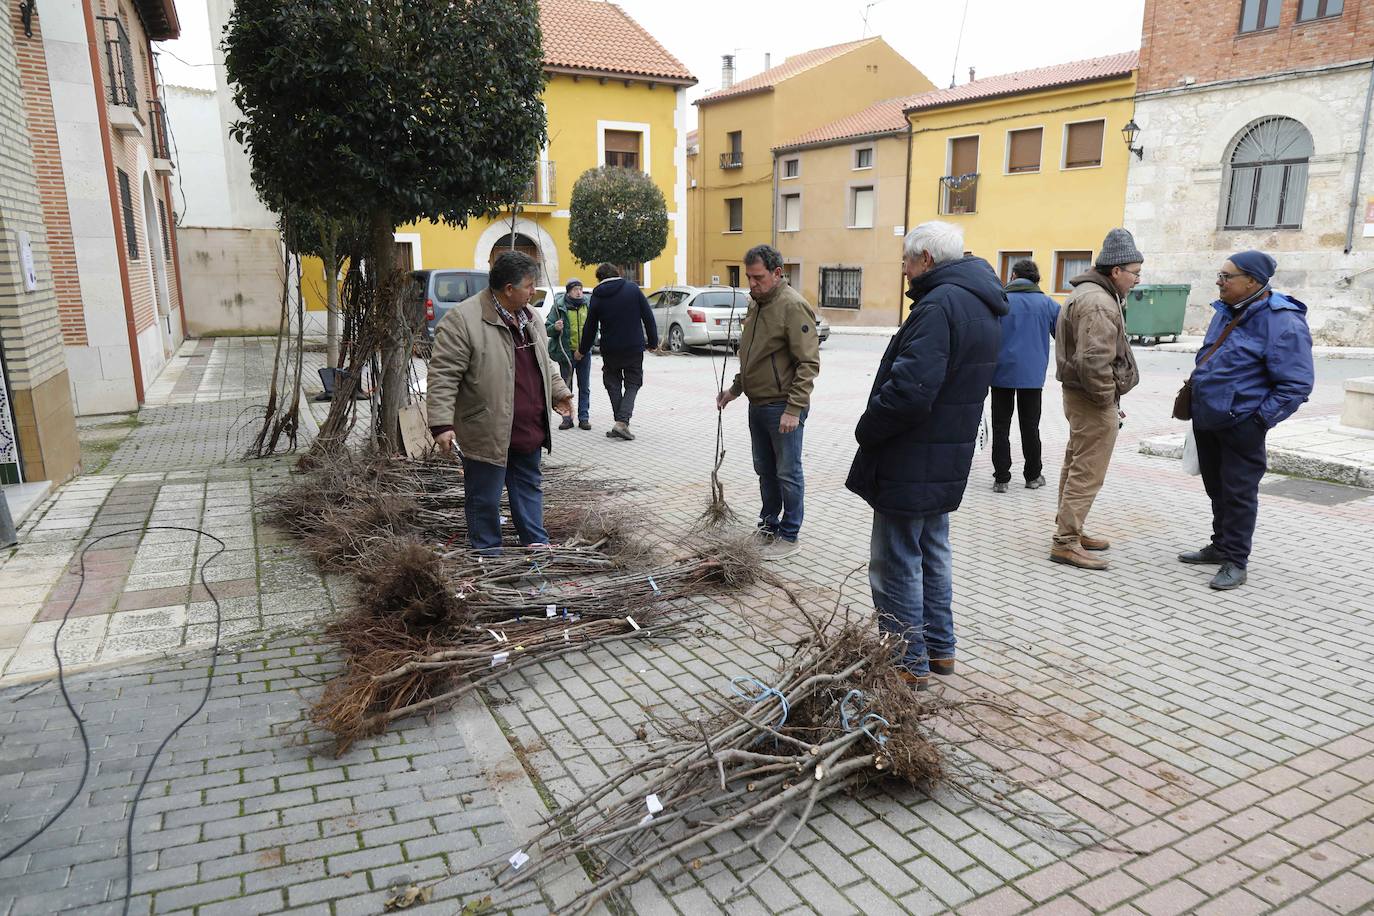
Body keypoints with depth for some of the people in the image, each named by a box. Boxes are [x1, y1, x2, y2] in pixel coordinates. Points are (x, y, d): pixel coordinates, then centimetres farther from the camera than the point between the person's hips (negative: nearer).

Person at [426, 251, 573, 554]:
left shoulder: (528, 315, 10)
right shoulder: (462, 320, -16)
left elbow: (543, 362, 25)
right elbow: (443, 376, -18)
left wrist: (558, 392, 23)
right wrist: (441, 424, -21)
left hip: (529, 432, 7)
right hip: (487, 434, -7)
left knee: (529, 488, 18)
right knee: (485, 498, 6)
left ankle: (537, 544, 31)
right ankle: (488, 555, 20)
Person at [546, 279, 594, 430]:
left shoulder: (587, 305, 4)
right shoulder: (559, 306, -6)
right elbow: (547, 329, -6)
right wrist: (555, 328, -26)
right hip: (566, 353, -2)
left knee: (584, 388, 7)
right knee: (566, 387, 6)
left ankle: (584, 417, 14)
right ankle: (567, 418, 13)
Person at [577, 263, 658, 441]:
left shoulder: (597, 297, -2)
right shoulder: (632, 288, -3)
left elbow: (590, 328, 4)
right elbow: (648, 317, -3)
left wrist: (582, 351, 17)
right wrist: (653, 342, 6)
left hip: (610, 351, 0)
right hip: (634, 348, 0)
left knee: (613, 385, 16)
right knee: (633, 384, 9)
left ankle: (620, 422, 12)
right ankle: (622, 421, -8)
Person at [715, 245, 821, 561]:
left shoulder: (793, 306, -16)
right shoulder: (756, 303, 12)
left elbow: (808, 363, -19)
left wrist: (794, 408, -22)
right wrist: (735, 388, 17)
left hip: (783, 407, -9)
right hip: (757, 404, 9)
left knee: (787, 473, 2)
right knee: (765, 470, 17)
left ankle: (788, 536, 12)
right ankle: (769, 524, 31)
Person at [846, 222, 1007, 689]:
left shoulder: (940, 305, -21)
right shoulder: (981, 305, 12)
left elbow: (909, 389, -30)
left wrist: (867, 430, -14)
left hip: (910, 462, -10)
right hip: (946, 461, 10)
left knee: (896, 562, 2)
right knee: (933, 553, 20)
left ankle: (908, 662, 11)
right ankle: (939, 648, 32)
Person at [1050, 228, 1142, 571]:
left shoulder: (1086, 293, 15)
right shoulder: (1099, 303, -20)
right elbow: (1094, 361, -30)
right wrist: (1108, 400, -18)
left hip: (1078, 395, 11)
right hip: (1093, 400, -11)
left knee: (1075, 466, 18)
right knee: (1087, 473, -6)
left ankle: (1069, 530, 30)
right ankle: (1066, 542, -1)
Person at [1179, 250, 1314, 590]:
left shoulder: (1283, 322, -17)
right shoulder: (1225, 311, 8)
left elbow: (1296, 384, -18)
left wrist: (1260, 420, -18)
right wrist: (1194, 392, 17)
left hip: (1241, 426, -8)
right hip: (1207, 420, 8)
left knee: (1238, 494, 0)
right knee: (1216, 488, 19)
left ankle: (1235, 562, 10)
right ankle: (1220, 546, 33)